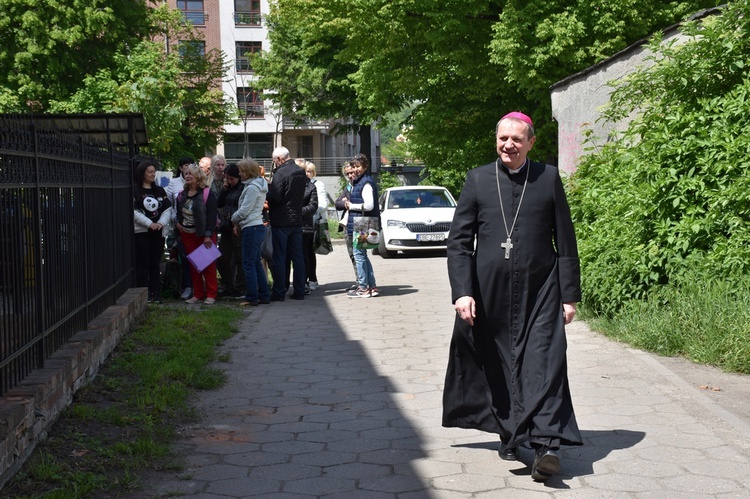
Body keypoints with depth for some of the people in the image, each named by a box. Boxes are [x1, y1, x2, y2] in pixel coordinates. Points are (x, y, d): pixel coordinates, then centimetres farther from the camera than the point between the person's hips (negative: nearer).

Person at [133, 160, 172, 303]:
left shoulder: (159, 191, 14)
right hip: (141, 232, -5)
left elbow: (167, 209, 9)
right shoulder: (135, 191, -3)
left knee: (155, 264, 7)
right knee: (143, 263, -3)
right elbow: (134, 212, -12)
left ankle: (155, 292, 12)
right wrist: (150, 224, -18)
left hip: (158, 232, 5)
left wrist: (161, 223, -9)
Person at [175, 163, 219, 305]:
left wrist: (208, 235, -19)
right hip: (187, 235, 6)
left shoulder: (207, 194, -10)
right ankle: (198, 294, 15)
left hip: (204, 234, -6)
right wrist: (178, 223, 3)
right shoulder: (182, 195, 10)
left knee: (208, 265, -2)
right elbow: (179, 212, 24)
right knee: (193, 266, 8)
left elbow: (211, 215, -14)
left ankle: (211, 294, 4)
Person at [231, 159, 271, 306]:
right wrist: (239, 223, 14)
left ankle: (251, 298, -1)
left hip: (251, 228, -10)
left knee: (249, 264, -5)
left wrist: (234, 219, 2)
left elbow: (244, 210, -16)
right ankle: (264, 295, 16)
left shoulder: (252, 187, -15)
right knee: (256, 263, 14)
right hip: (257, 226, 10)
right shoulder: (257, 185, 15)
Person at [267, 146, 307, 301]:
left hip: (281, 221, -7)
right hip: (297, 220, 7)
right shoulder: (301, 172, 9)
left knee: (279, 257, -1)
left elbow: (275, 197, -21)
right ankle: (299, 291, 12)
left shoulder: (281, 173, -16)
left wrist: (268, 188, -2)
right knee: (297, 256, 9)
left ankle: (279, 292, 2)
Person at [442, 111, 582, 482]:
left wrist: (569, 295, 2)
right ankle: (509, 435, 24)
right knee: (498, 367, 9)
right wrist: (462, 291, -8)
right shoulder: (477, 180, 4)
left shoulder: (548, 178, 3)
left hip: (540, 293, -1)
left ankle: (545, 444, -11)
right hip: (490, 294, 1)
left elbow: (565, 242, 5)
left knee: (543, 364, -9)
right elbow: (458, 241, 2)